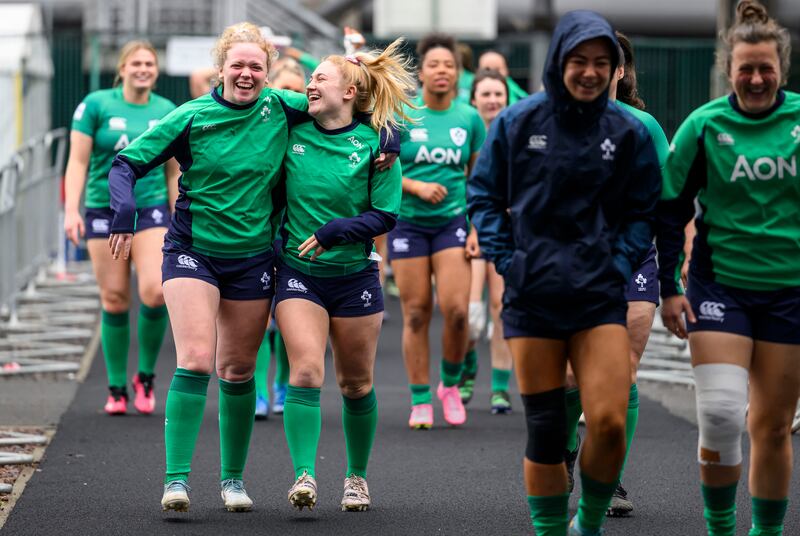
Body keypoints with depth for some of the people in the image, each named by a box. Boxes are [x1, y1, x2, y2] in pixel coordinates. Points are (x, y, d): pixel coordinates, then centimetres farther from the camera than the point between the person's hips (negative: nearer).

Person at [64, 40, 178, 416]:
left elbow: (173, 173, 13)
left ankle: (146, 375, 3)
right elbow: (78, 162, 0)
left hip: (151, 210, 1)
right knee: (115, 300, 0)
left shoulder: (167, 112, 7)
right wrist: (71, 210, -9)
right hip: (103, 212, -1)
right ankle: (117, 388, 12)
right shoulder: (96, 105, 0)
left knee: (155, 292, -17)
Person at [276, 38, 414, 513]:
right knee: (306, 370, -17)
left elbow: (385, 215, -7)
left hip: (354, 274, -1)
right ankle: (304, 475, -20)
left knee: (357, 384, 9)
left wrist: (334, 231, -17)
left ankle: (357, 477, 27)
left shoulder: (375, 144, -6)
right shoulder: (292, 132, 1)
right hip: (298, 273, 1)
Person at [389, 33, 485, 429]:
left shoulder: (469, 118, 3)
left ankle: (450, 385, 14)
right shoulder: (401, 115, -3)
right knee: (416, 314, 0)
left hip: (453, 221, 1)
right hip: (408, 222, -1)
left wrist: (478, 229, 2)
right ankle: (420, 401, 9)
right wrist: (417, 187, -15)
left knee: (456, 310, -11)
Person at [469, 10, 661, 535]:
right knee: (545, 431, 4)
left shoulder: (629, 132, 1)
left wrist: (618, 264, -4)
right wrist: (507, 260, -3)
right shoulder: (518, 122, 0)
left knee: (609, 423, -12)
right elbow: (484, 196, 7)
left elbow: (643, 211, 9)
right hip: (532, 294, 0)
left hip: (601, 295, 0)